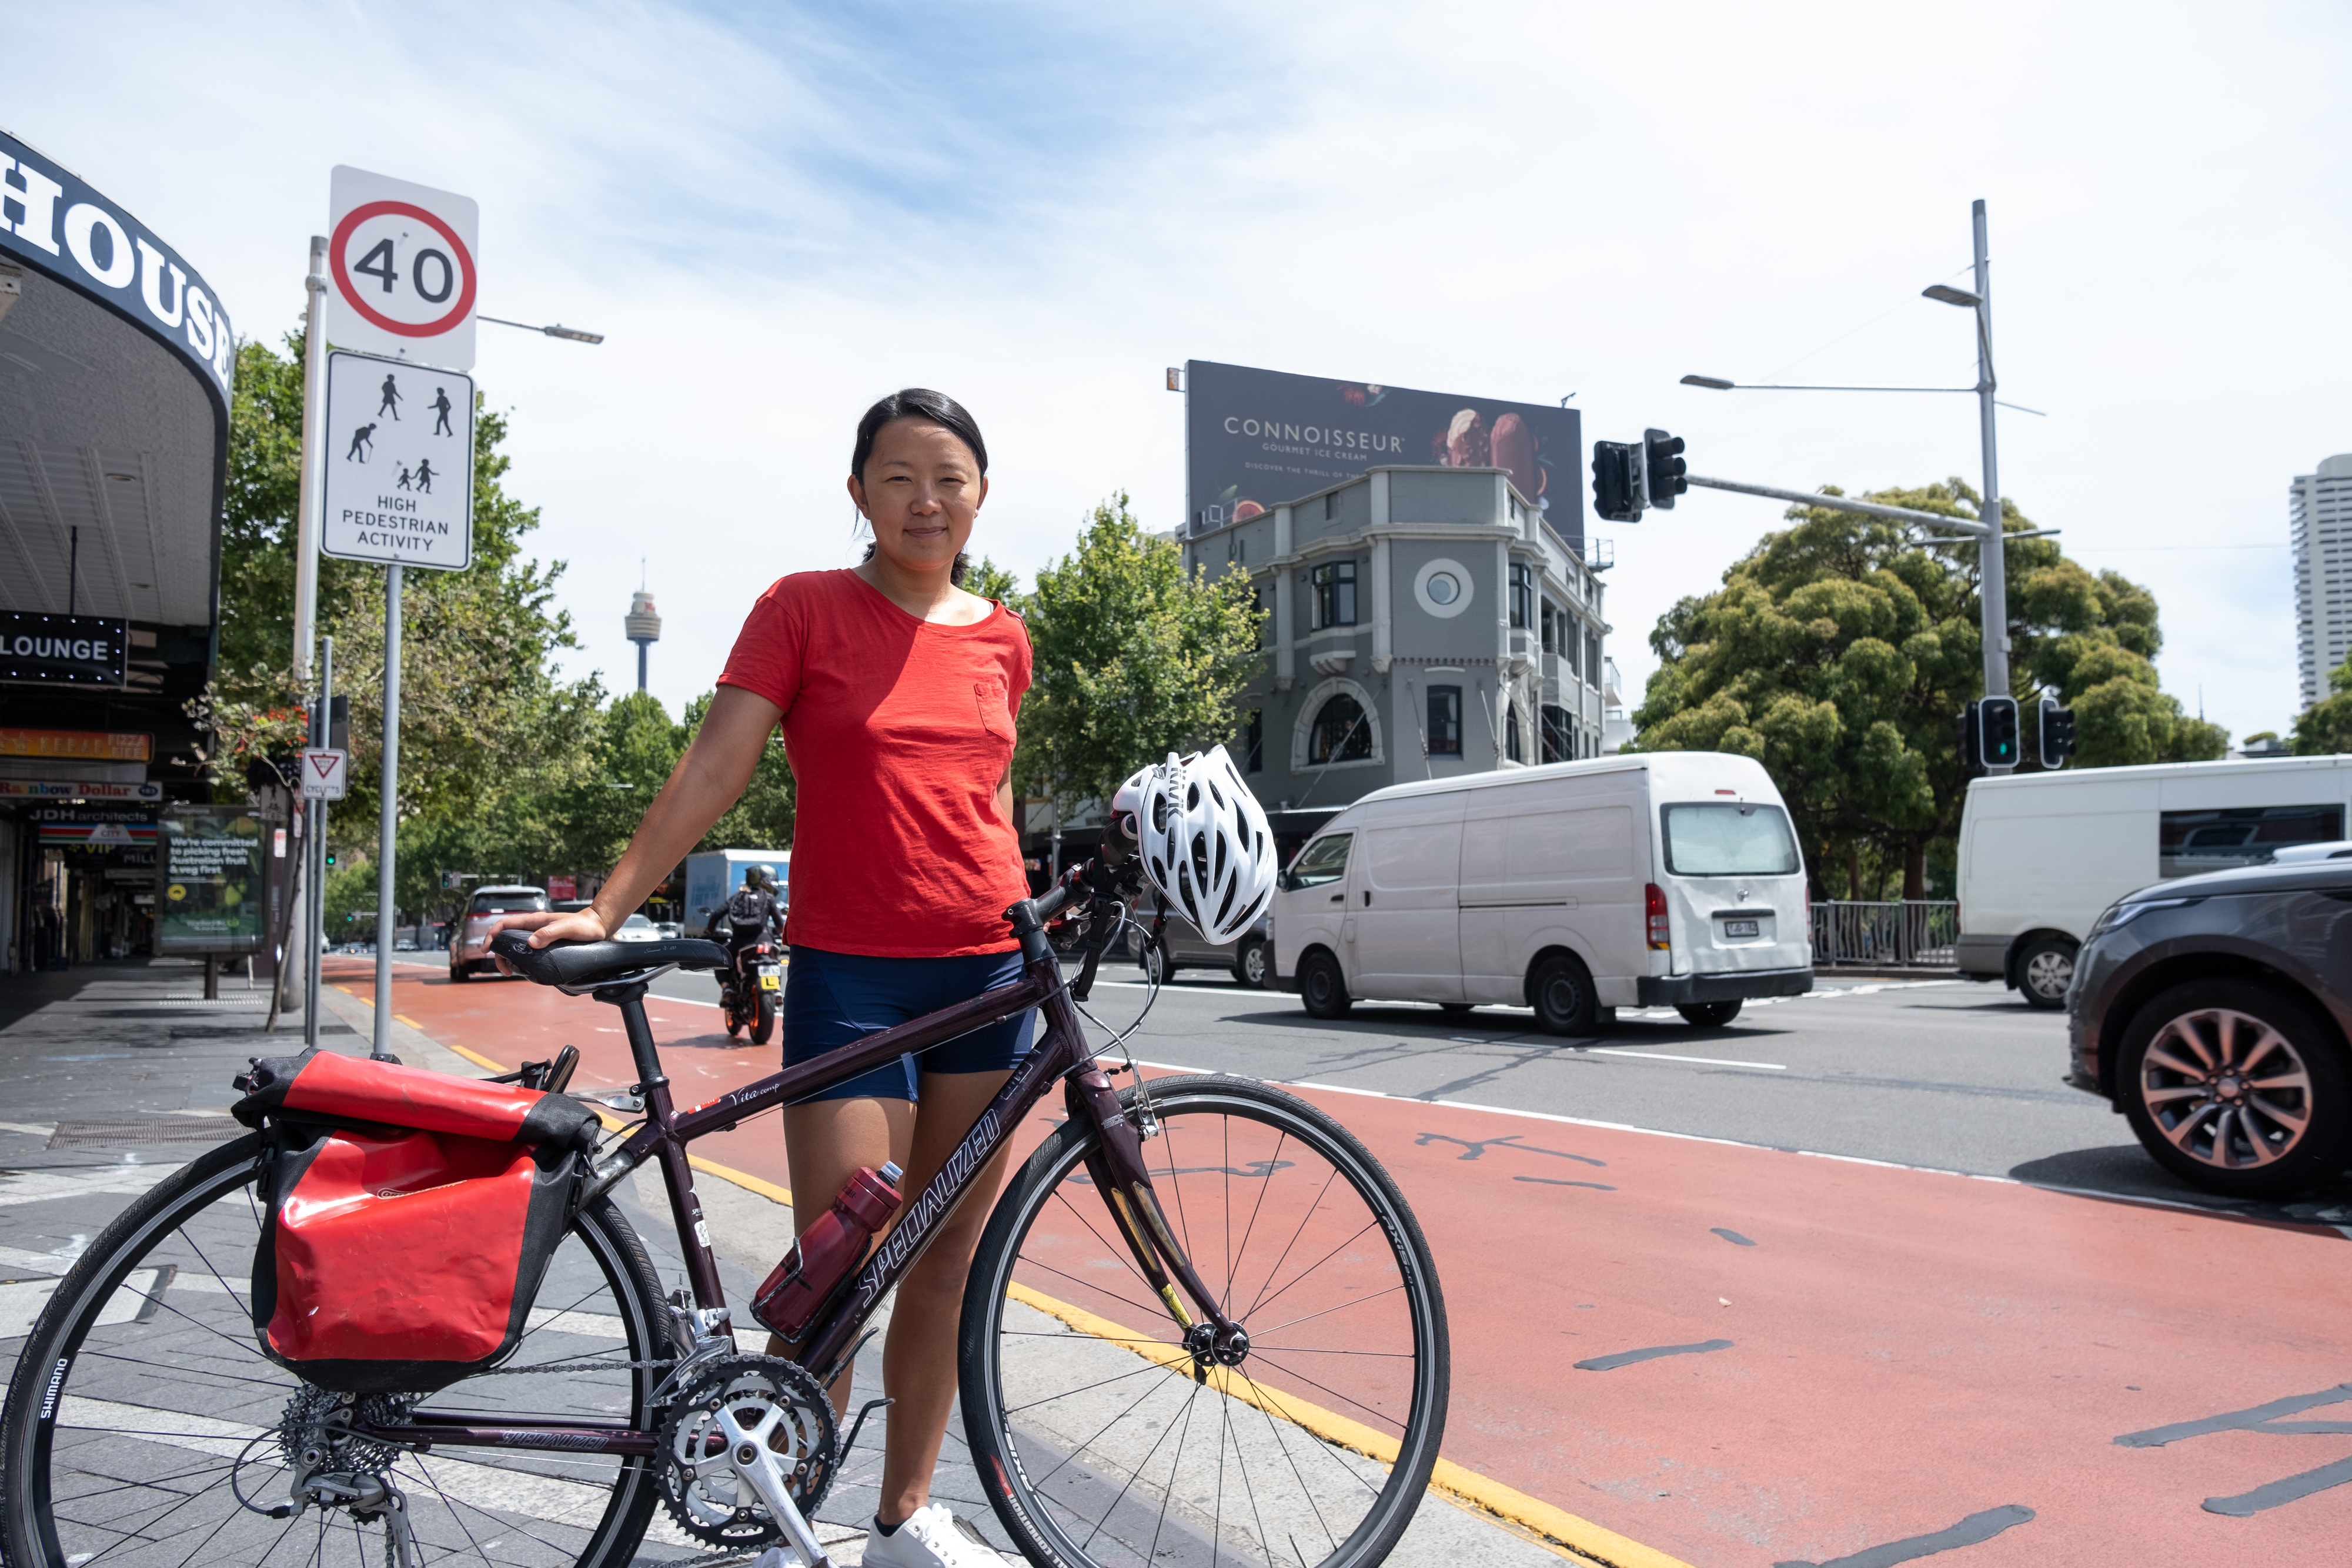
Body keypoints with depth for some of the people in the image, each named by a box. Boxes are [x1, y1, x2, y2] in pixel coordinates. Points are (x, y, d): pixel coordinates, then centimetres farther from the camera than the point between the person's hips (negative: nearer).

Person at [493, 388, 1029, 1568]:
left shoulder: (1000, 638, 10)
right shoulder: (804, 608, -1)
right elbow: (712, 770, -5)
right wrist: (604, 910, -11)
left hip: (986, 977, 5)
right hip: (849, 976, -4)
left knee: (947, 1262, 11)